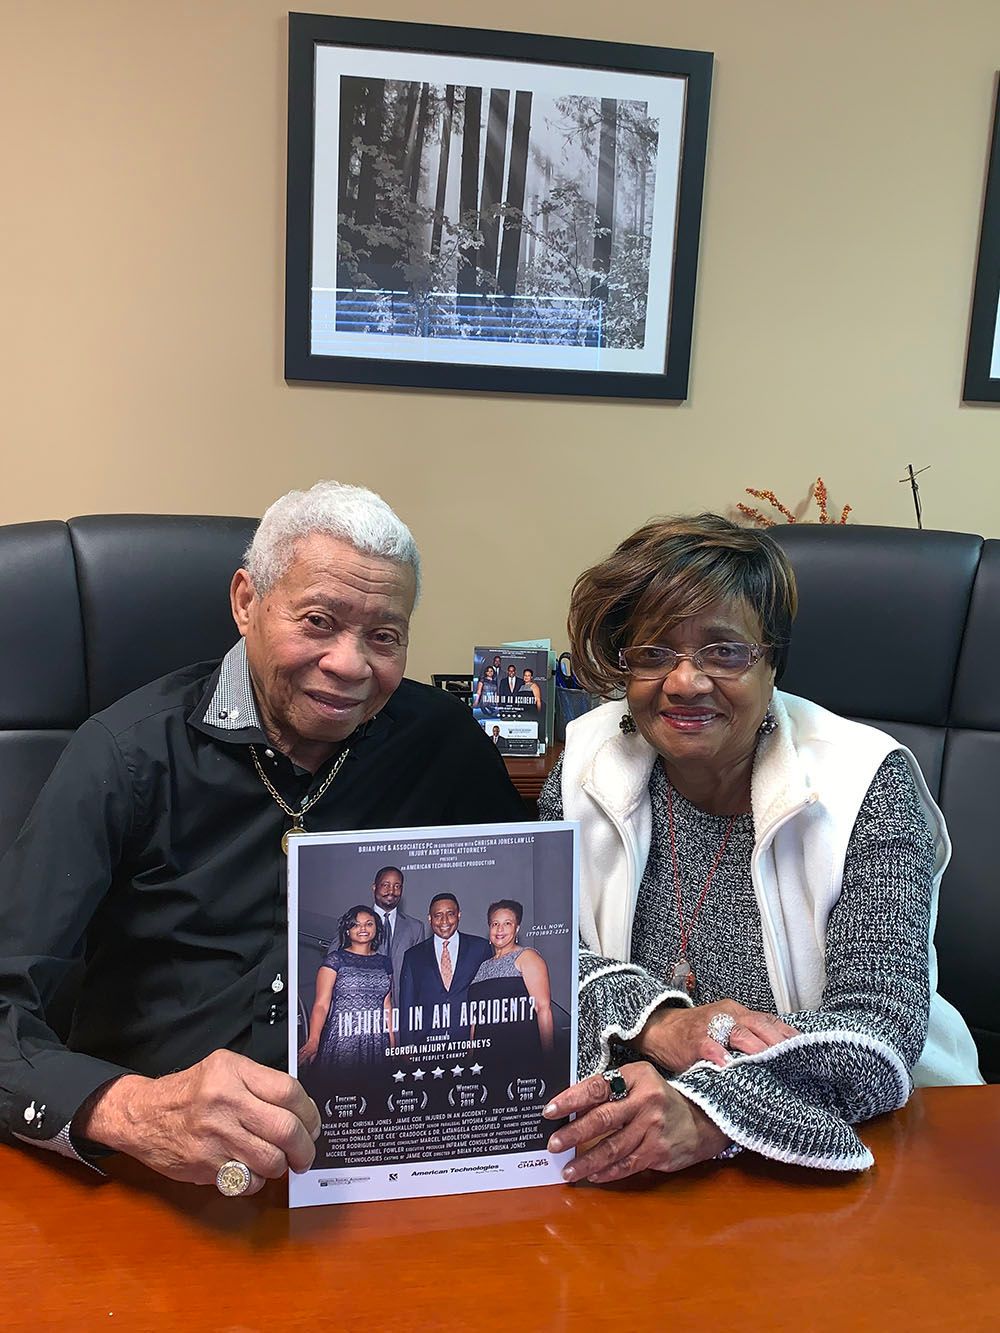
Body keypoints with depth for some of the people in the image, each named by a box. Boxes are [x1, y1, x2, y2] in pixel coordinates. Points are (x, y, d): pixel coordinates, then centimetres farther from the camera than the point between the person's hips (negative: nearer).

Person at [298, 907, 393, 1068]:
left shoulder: (384, 963, 14)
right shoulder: (335, 959, 0)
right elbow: (321, 1004, -8)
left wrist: (392, 1042, 8)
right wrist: (313, 1041, -23)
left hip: (377, 1042, 4)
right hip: (341, 1042, -4)